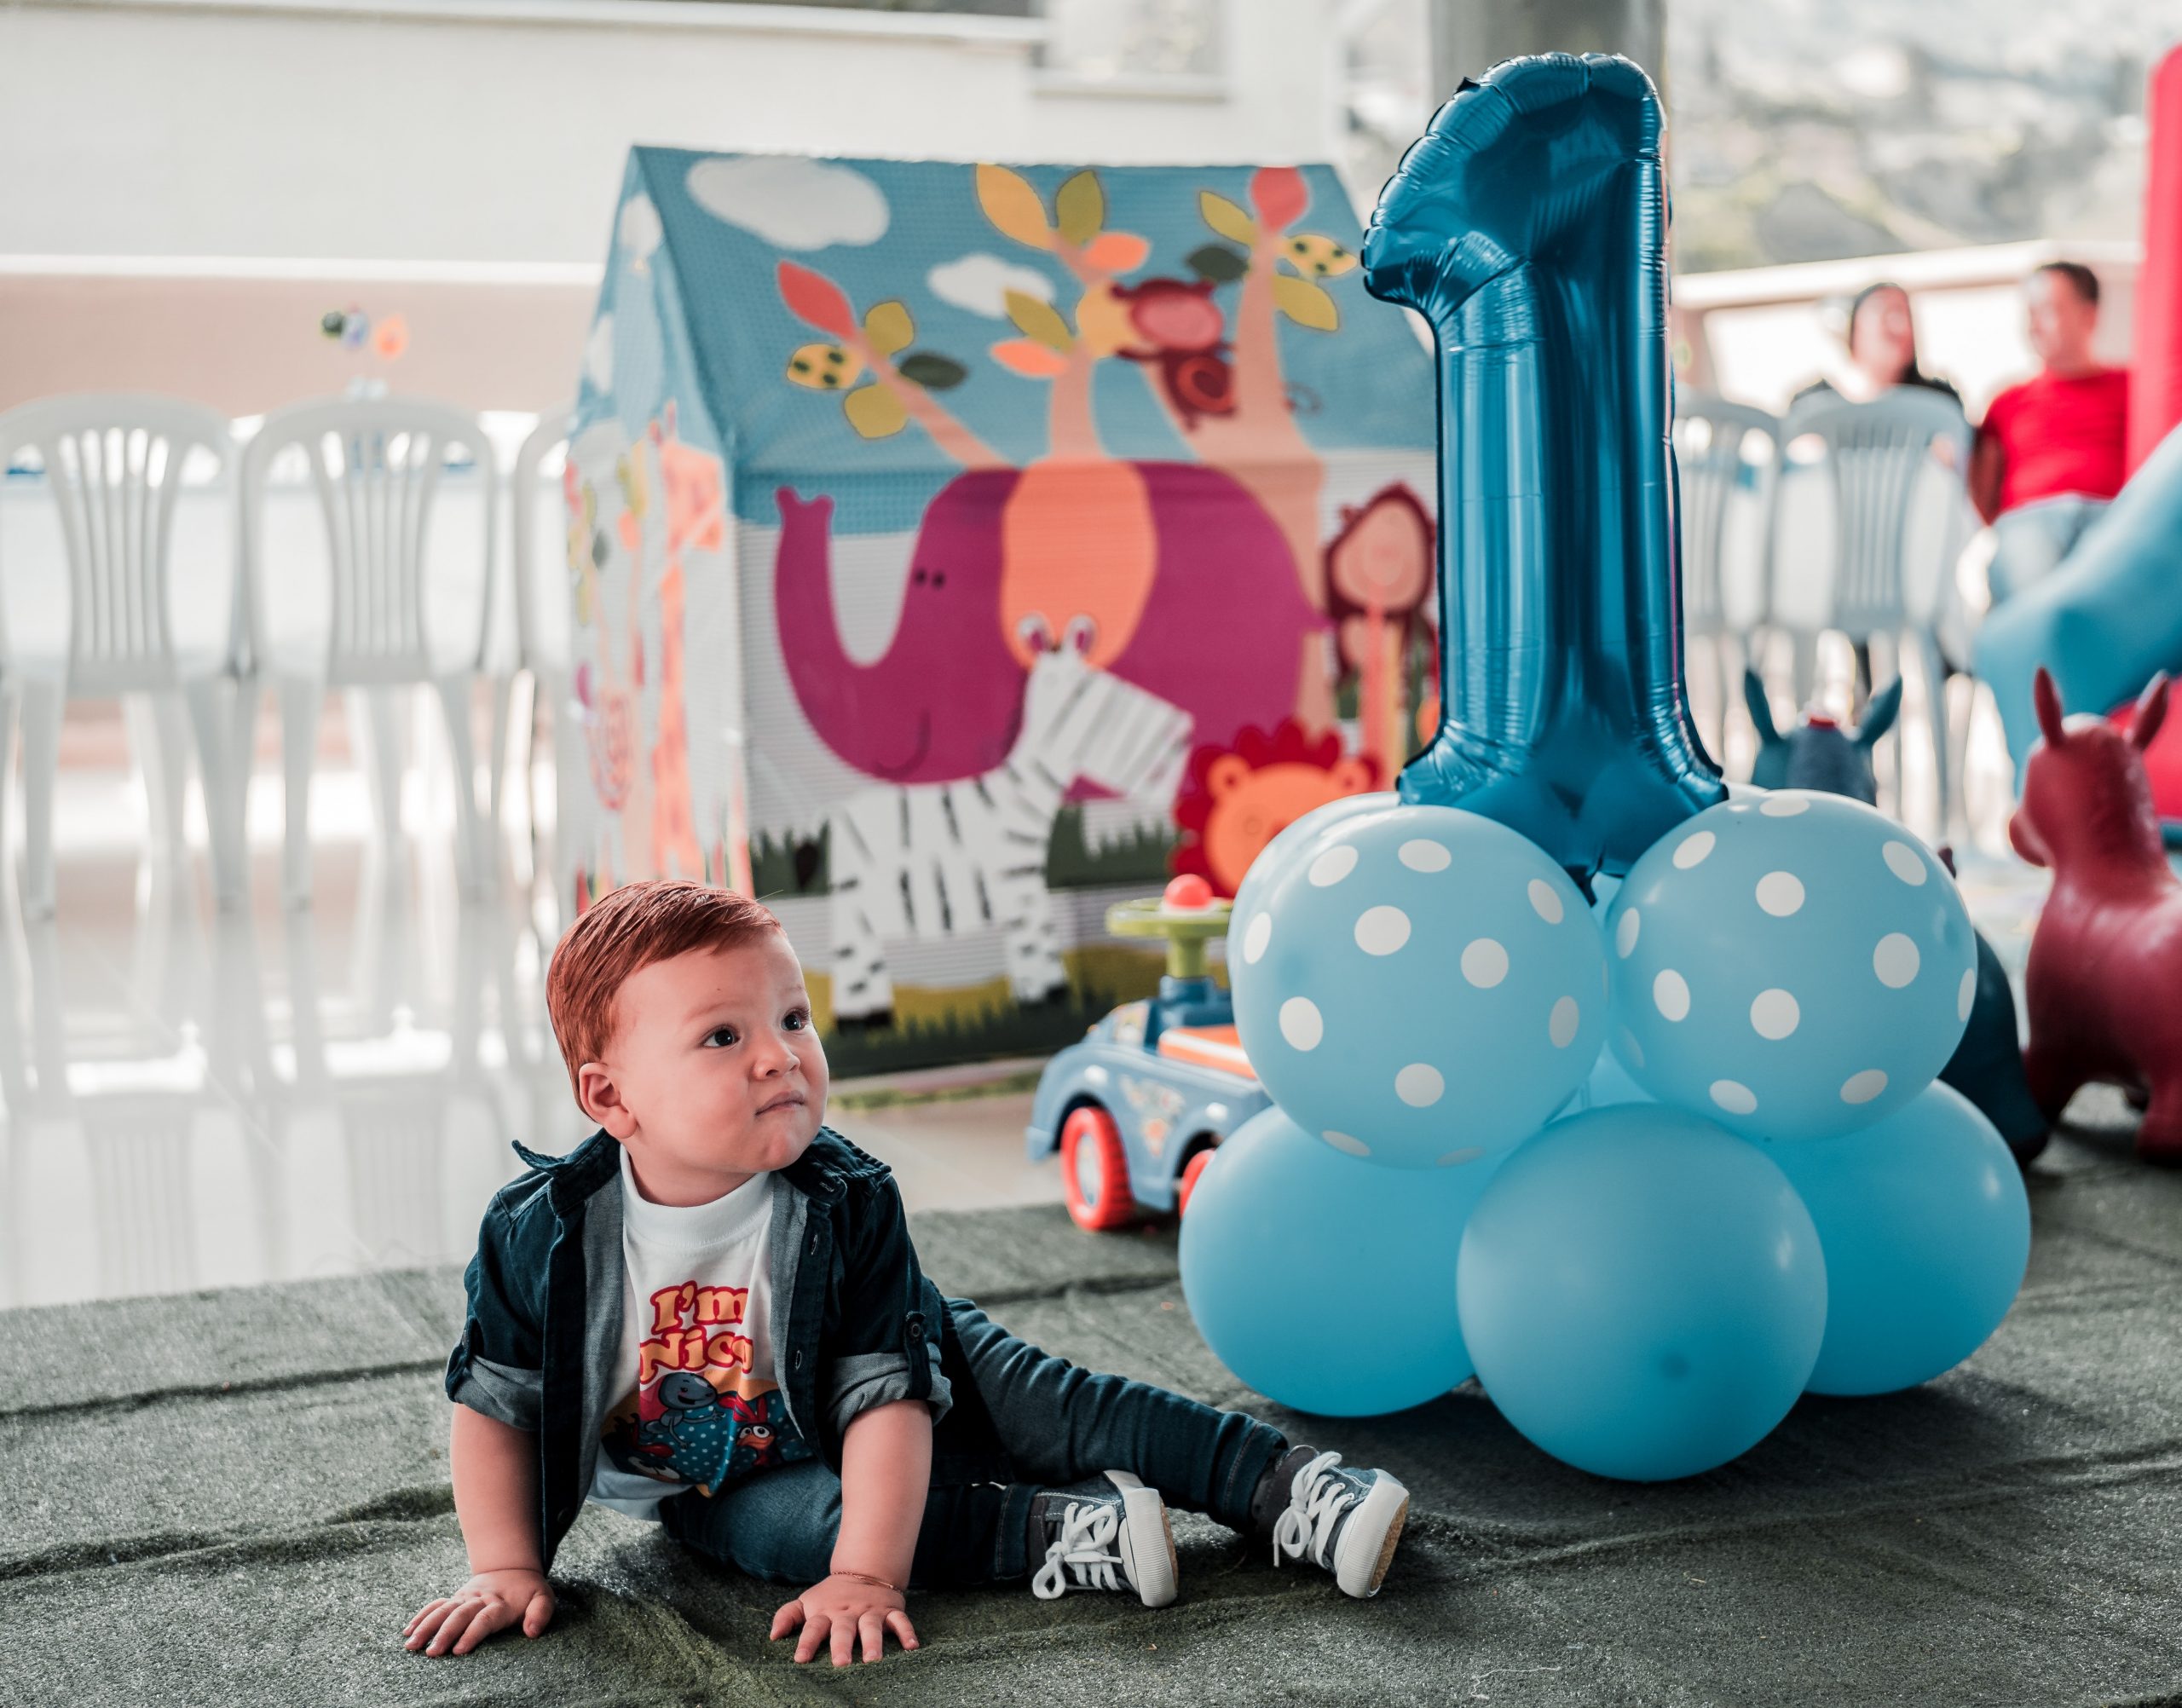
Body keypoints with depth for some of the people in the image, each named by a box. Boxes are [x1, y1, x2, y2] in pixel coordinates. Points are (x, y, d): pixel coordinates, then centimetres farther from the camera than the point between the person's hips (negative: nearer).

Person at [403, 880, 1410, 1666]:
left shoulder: (845, 1205, -28)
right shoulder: (542, 1232, -26)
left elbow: (887, 1402, -29)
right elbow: (494, 1409, -15)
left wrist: (864, 1576, -37)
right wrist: (506, 1571, -20)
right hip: (708, 1477, 0)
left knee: (1052, 1407, -13)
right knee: (767, 1520, -31)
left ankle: (1285, 1487, -7)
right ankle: (1059, 1533, -33)